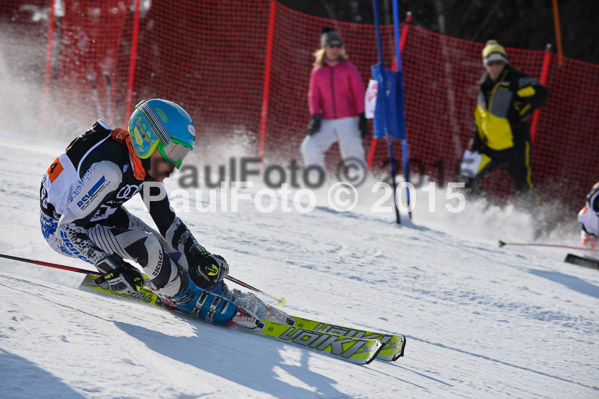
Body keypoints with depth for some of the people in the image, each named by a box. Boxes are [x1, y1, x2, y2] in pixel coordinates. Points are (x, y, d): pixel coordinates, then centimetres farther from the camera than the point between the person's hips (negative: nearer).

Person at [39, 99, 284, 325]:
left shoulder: (148, 164, -11)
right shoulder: (108, 170, -37)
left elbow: (166, 219, 0)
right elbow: (69, 229, -34)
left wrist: (199, 256, -10)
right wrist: (111, 268, -37)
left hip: (100, 214, 8)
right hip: (58, 227, -8)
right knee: (144, 246, -25)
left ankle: (220, 294, 17)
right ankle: (189, 300, -6)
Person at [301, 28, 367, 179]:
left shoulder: (349, 68, 3)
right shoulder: (317, 72, 10)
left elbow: (359, 93, 1)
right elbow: (314, 96, 11)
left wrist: (362, 117, -7)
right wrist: (315, 117, -5)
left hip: (348, 121, -3)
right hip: (326, 122, 3)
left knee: (353, 154, -12)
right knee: (309, 147, -12)